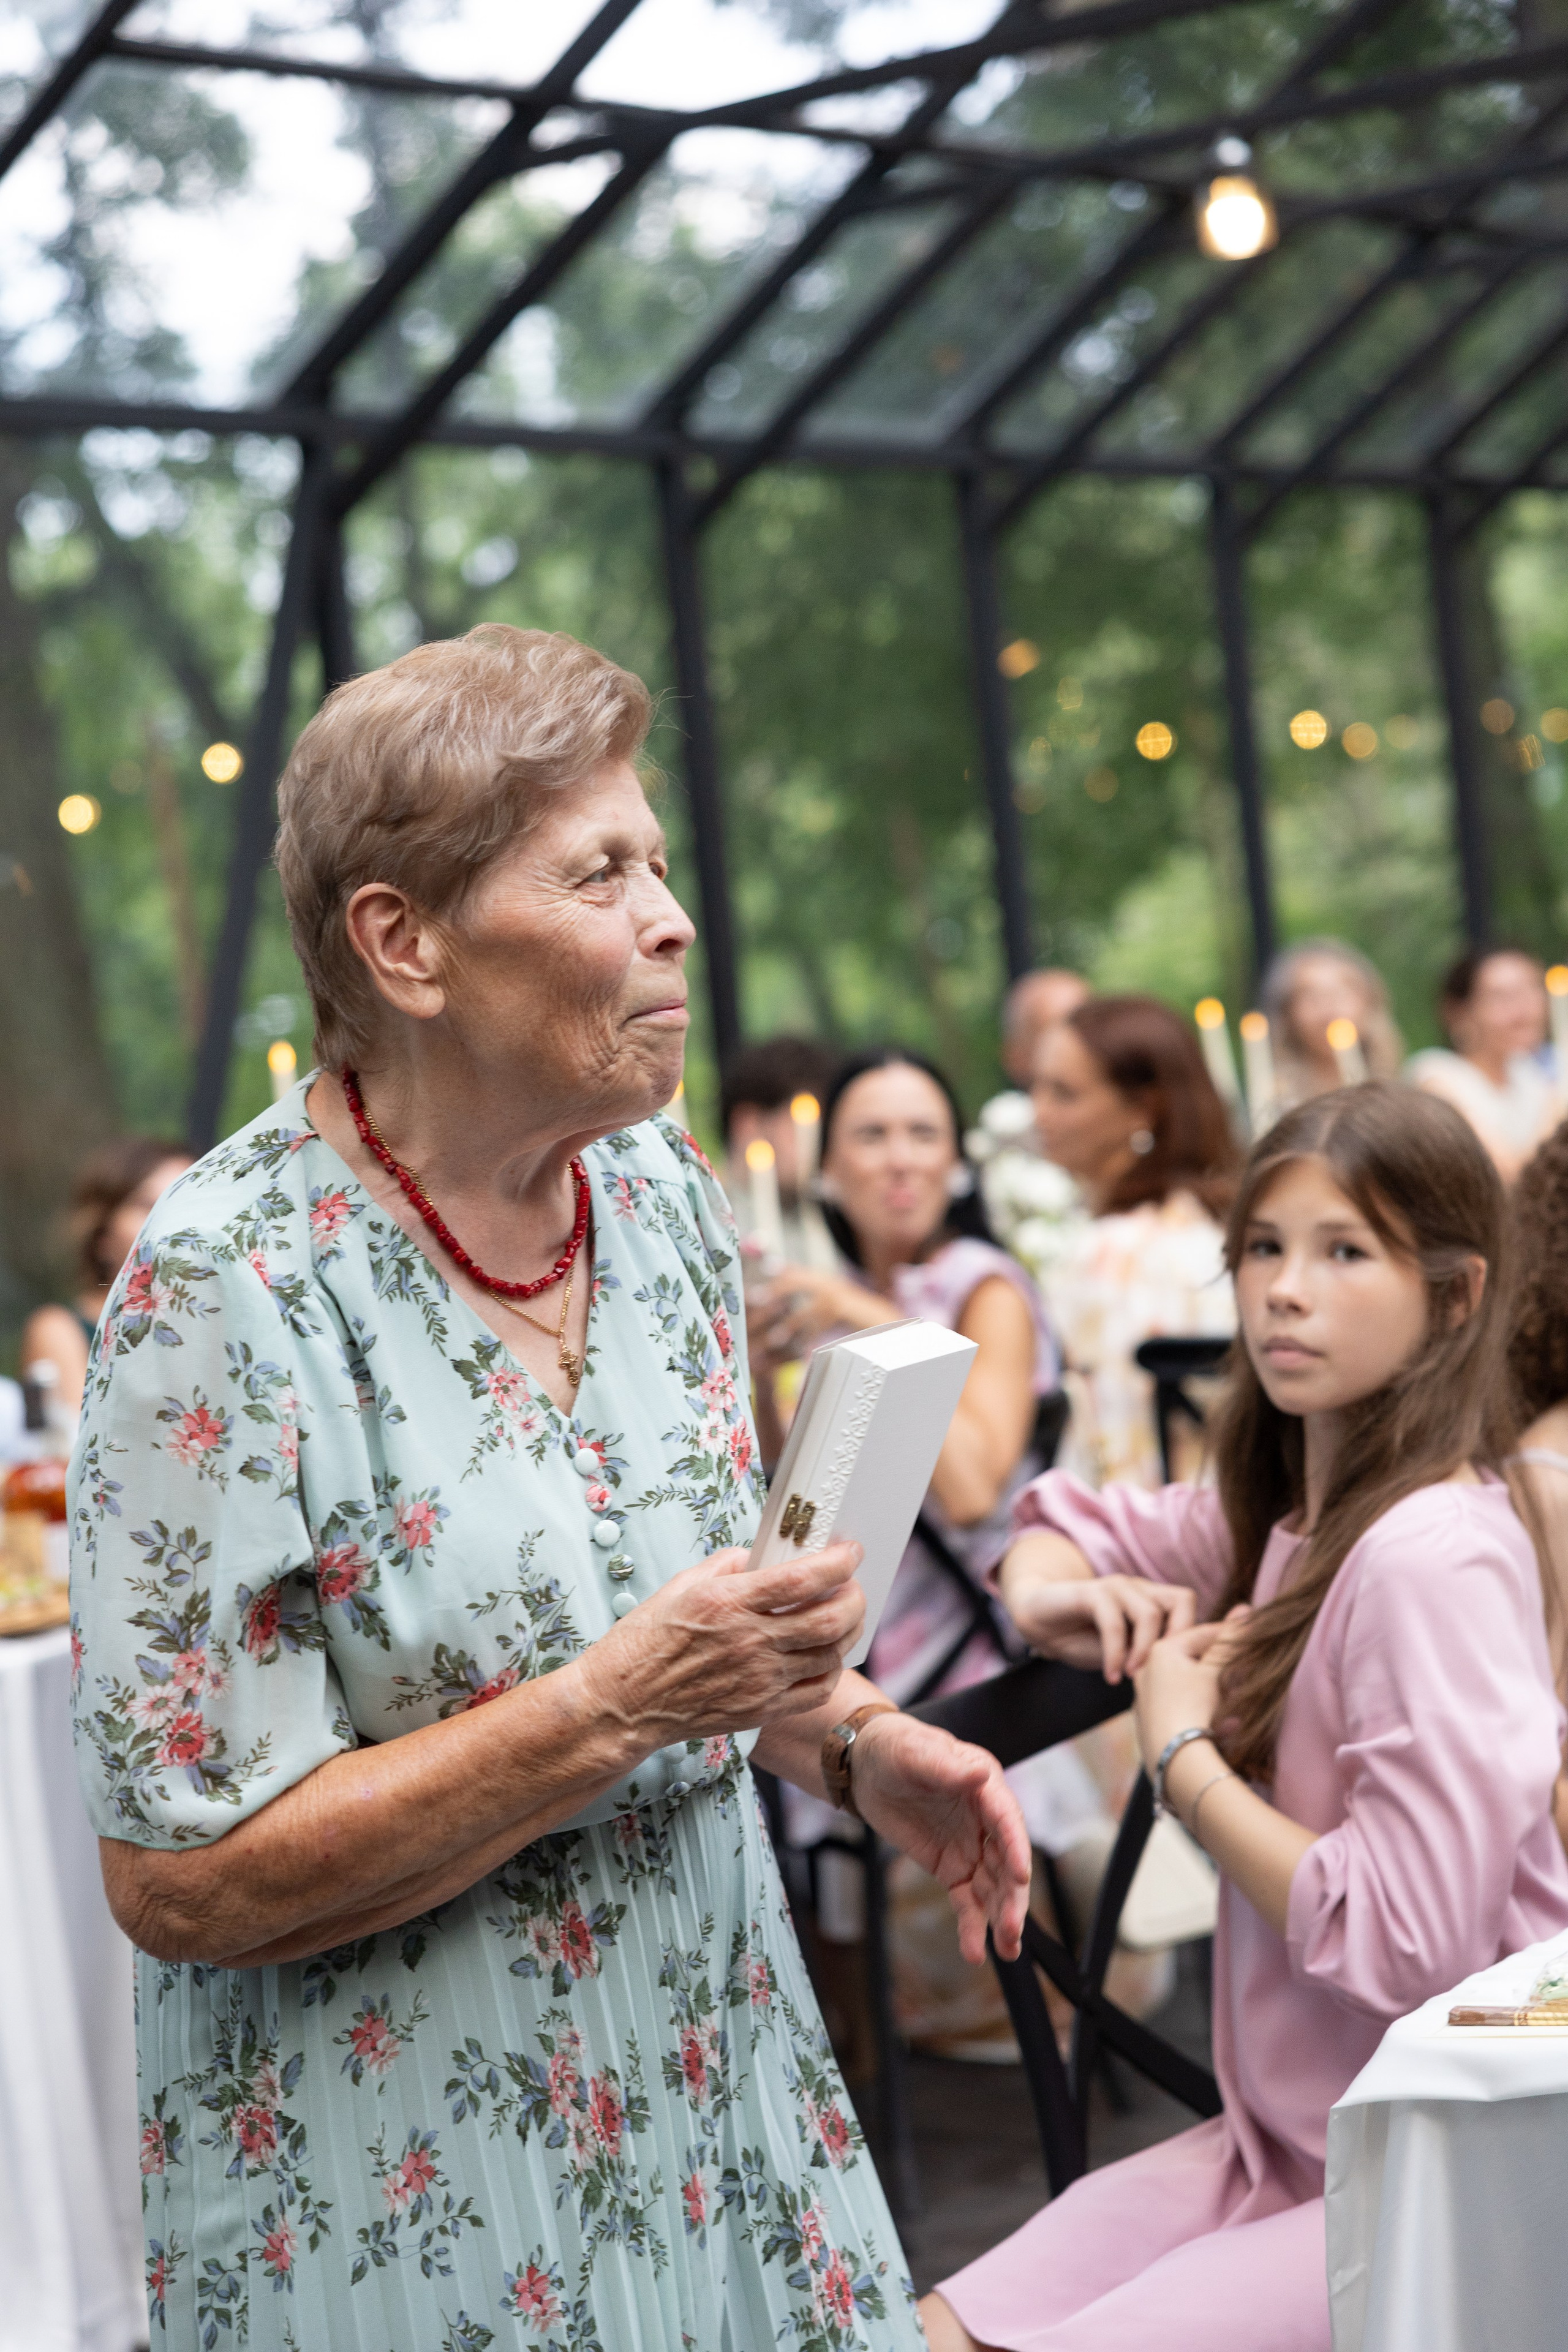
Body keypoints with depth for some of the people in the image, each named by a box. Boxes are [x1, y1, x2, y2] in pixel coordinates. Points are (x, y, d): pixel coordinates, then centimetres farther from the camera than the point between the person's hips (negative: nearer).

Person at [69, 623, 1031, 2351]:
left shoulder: (656, 1182, 0)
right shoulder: (228, 1291, -22)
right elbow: (182, 1881, -22)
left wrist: (850, 1741, -2)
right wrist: (622, 1708, -26)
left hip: (709, 2068, 6)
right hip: (413, 2181, -6)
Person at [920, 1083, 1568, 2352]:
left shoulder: (1436, 1558, -22)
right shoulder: (1290, 1509, 6)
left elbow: (1406, 1942, -24)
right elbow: (1069, 1530, 22)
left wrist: (1183, 1751, -12)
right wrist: (1048, 1589, -3)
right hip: (1287, 2137, 8)